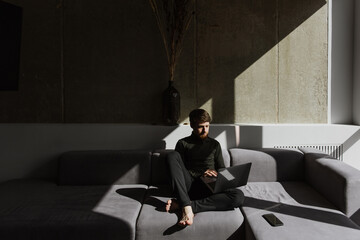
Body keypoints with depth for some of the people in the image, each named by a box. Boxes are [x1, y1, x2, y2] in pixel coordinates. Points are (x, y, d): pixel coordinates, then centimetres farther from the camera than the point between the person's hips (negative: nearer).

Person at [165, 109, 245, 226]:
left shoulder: (214, 144, 20)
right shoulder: (183, 143, 13)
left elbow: (222, 169, 22)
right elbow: (178, 168, 4)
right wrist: (201, 174, -10)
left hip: (209, 188, 2)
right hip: (188, 186, -2)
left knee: (239, 196, -29)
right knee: (172, 156, -25)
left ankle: (181, 205, -33)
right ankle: (187, 208, -40)